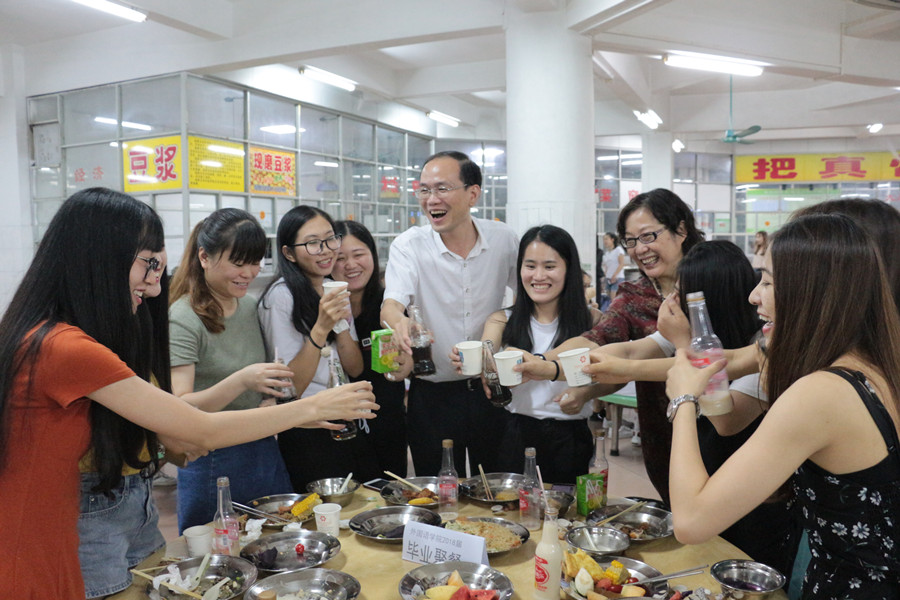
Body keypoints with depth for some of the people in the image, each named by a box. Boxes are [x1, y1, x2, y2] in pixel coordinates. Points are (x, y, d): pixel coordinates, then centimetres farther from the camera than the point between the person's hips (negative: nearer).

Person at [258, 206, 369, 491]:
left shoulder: (335, 290, 7)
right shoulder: (281, 297, -15)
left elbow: (355, 369, 2)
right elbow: (290, 387, -16)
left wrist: (341, 324, -14)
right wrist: (320, 328, -26)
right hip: (307, 436, -7)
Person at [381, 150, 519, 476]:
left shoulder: (504, 239, -4)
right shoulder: (409, 245, -9)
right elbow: (391, 304, -24)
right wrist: (400, 322, -47)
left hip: (491, 387, 2)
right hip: (434, 394, -2)